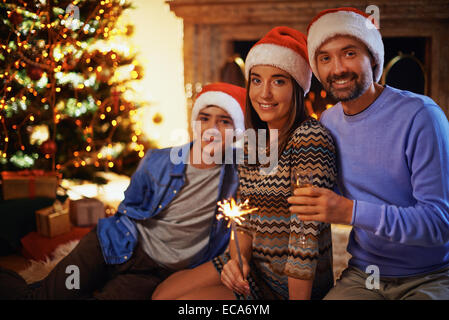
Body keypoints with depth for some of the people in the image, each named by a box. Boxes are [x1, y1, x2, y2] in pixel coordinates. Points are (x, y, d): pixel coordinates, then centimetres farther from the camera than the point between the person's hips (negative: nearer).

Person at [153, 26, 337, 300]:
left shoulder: (309, 139, -20)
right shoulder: (252, 143, 5)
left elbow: (306, 234, -23)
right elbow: (245, 217, 9)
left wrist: (297, 298, -21)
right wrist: (238, 258, -9)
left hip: (295, 284, -7)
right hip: (254, 268, 7)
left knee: (183, 300, -11)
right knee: (162, 294, 6)